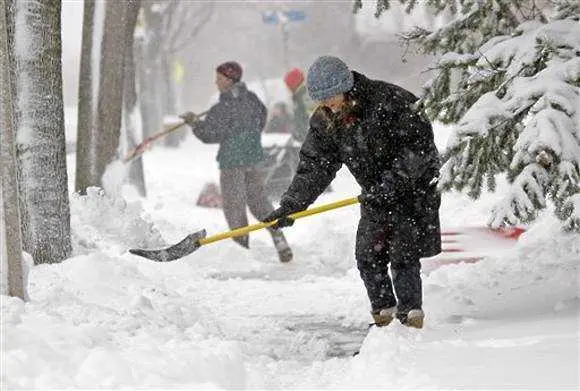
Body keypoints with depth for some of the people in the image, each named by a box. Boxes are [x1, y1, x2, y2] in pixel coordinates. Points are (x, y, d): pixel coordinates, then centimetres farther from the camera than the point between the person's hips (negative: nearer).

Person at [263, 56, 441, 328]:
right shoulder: (324, 122, -4)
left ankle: (411, 311, 0)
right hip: (376, 195, 6)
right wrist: (291, 205, -15)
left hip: (414, 185, -6)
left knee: (403, 254, -11)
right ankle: (383, 307, 17)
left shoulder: (389, 100, -23)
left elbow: (419, 145, -24)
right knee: (368, 254, 0)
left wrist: (390, 184, -28)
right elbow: (315, 165, -3)